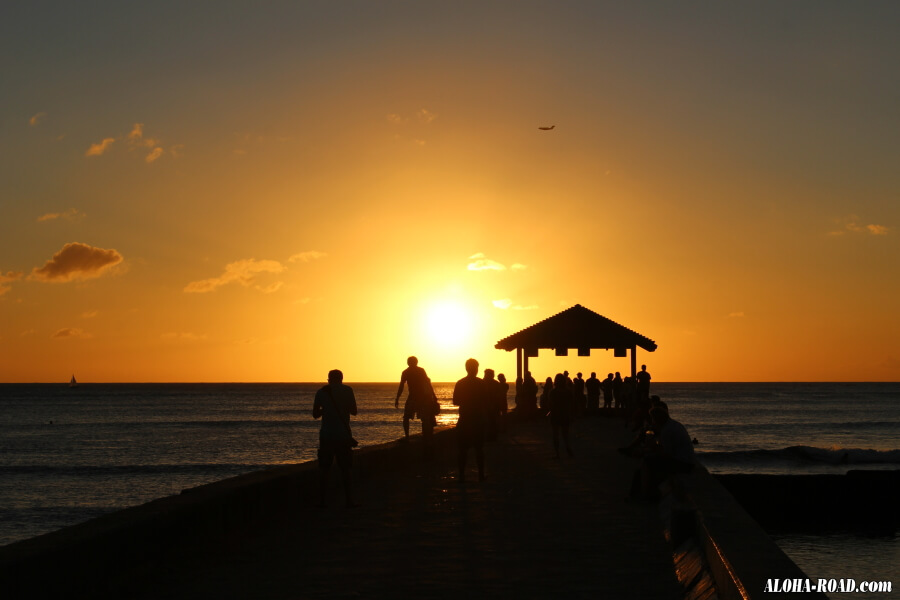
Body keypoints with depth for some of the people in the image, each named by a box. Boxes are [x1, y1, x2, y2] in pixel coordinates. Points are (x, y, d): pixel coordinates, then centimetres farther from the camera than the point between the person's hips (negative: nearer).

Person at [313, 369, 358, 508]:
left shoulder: (321, 391, 2)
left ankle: (322, 500, 5)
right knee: (345, 469, 5)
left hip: (326, 435, 1)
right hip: (343, 435, -1)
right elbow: (354, 411, 5)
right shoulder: (347, 390, -2)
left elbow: (315, 414, 7)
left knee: (324, 469, 8)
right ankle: (349, 500, 1)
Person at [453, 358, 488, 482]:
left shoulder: (460, 383, -1)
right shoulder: (481, 383, -5)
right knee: (479, 448, 8)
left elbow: (455, 401, 3)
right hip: (478, 420, -1)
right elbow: (485, 403, -5)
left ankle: (461, 475, -1)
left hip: (464, 420, 1)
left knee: (463, 449, 3)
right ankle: (481, 475, 10)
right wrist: (485, 419, 8)